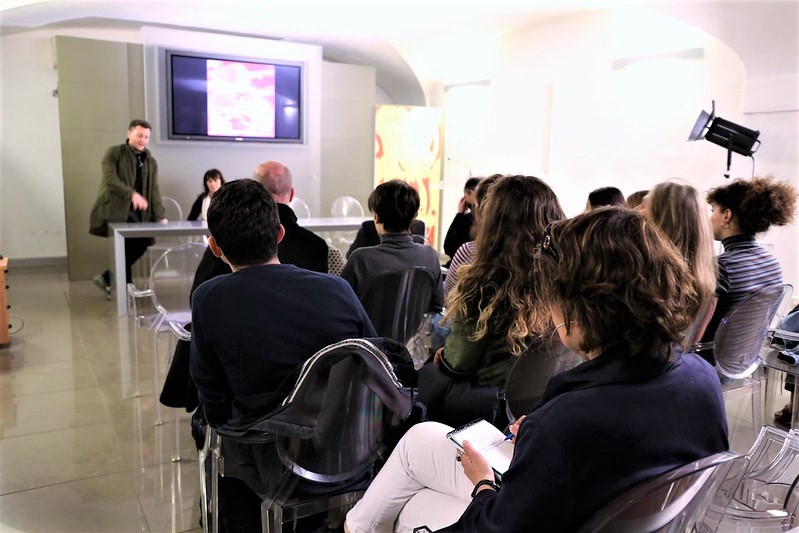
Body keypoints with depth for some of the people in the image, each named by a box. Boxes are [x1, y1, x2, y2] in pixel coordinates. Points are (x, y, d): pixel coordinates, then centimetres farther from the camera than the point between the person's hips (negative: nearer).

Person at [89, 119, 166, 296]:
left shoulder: (151, 162, 16)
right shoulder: (114, 153, 1)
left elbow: (154, 190, 11)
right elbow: (109, 178, -14)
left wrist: (159, 216, 1)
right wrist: (132, 194, -28)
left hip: (136, 211, 6)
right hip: (114, 210, -6)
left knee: (138, 245, 0)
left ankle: (107, 278, 18)